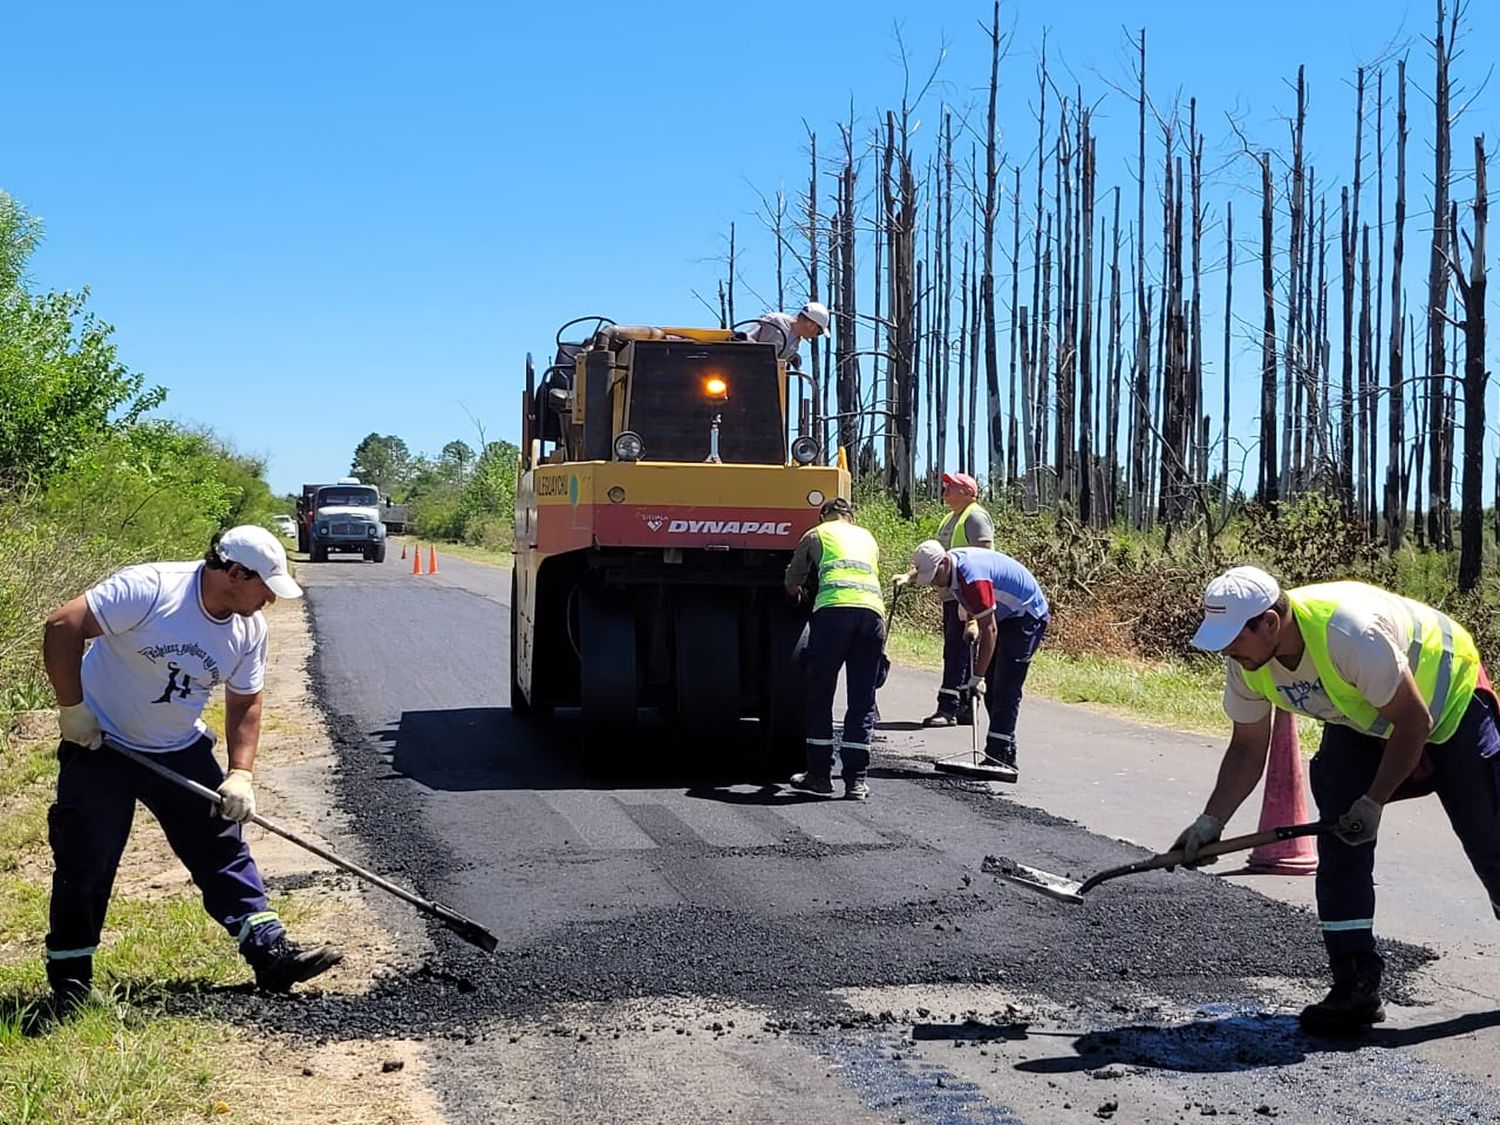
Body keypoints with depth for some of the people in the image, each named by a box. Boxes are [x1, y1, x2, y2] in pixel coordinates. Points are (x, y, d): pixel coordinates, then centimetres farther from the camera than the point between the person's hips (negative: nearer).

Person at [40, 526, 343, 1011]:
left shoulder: (249, 629, -6)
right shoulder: (150, 589, -27)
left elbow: (245, 702, 6)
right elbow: (62, 626, -27)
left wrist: (240, 775, -4)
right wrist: (72, 708, -22)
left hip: (181, 751, 5)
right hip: (101, 744, -5)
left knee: (221, 845, 2)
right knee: (86, 861, -2)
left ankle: (271, 951, 6)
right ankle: (70, 979, 13)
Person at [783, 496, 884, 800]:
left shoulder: (817, 534, 24)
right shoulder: (868, 538, 32)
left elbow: (793, 582, 34)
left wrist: (798, 593, 57)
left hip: (833, 609, -3)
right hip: (873, 609, 3)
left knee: (820, 695, 9)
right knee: (863, 700, 7)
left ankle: (819, 774, 11)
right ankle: (856, 779, 4)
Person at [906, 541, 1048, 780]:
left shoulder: (973, 578, -32)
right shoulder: (950, 564, -4)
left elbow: (989, 630, -31)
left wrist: (977, 676, -27)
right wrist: (971, 621, 6)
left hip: (1027, 617, -10)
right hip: (1003, 617, 10)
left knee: (1005, 689, -16)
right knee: (992, 688, 8)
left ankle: (999, 756, -18)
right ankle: (1003, 757, 11)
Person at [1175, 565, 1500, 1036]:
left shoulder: (1349, 631, -41)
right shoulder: (1246, 662, -20)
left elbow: (1413, 721, -30)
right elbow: (1248, 749, -6)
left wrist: (1374, 801, -23)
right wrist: (1212, 820, -15)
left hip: (1448, 697, -6)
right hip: (1362, 722, 6)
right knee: (1340, 841, -9)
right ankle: (1356, 985, -4)